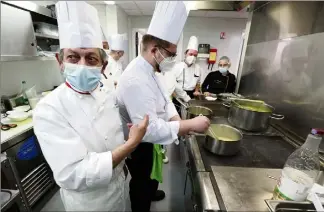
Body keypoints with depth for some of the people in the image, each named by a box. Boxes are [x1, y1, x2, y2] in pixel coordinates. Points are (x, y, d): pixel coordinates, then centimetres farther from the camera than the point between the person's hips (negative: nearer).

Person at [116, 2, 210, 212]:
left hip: (148, 142, 10)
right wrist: (190, 124, -28)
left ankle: (150, 193, 63)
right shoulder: (135, 80, -33)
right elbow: (149, 129, -36)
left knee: (149, 178, 34)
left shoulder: (149, 71, 1)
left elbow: (164, 100, 6)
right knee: (141, 184, 18)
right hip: (139, 147, -10)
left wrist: (177, 120, -12)